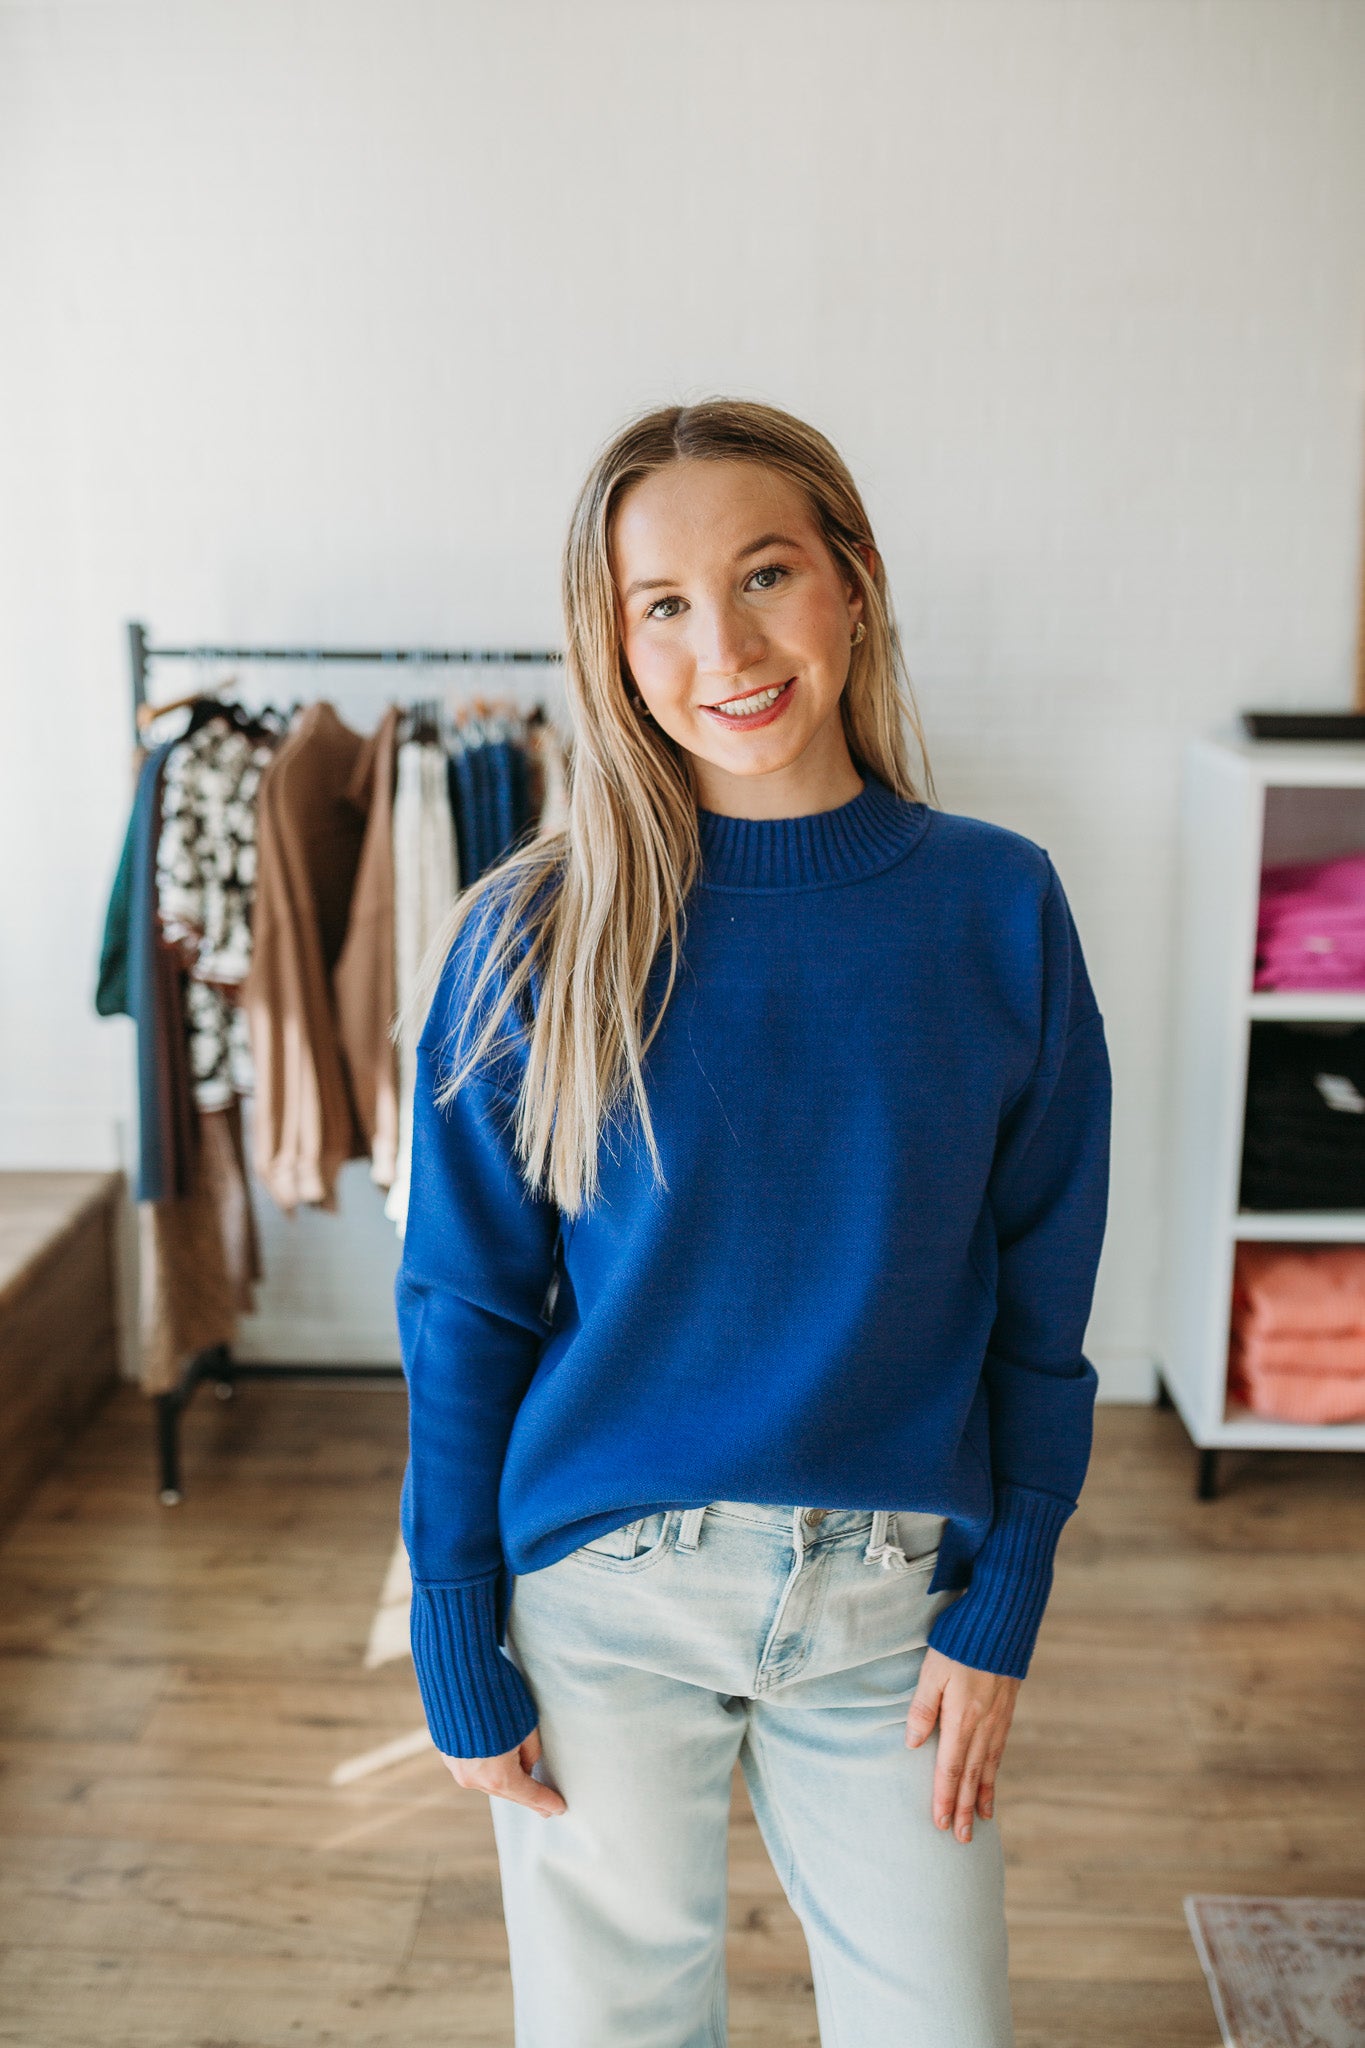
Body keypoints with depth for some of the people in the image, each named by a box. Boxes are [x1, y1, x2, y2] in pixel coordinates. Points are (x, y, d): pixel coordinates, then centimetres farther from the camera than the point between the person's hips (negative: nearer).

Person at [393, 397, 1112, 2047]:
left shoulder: (1000, 908, -6)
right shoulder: (534, 940, -10)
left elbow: (1038, 1305, 0)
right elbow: (462, 1318, -5)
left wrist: (999, 1613, -2)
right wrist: (459, 1657, -4)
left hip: (892, 1596, 1)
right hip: (603, 1596, -1)